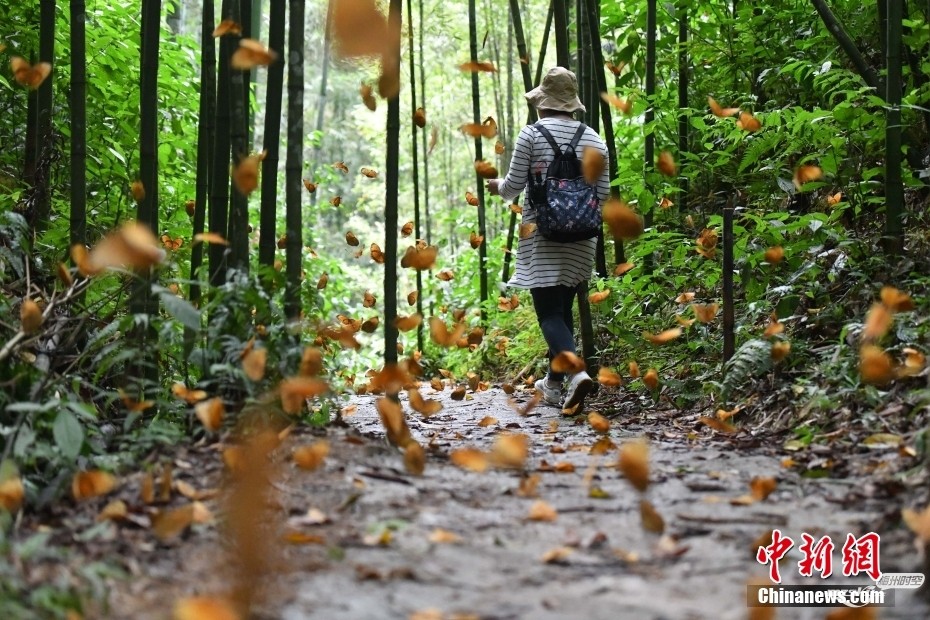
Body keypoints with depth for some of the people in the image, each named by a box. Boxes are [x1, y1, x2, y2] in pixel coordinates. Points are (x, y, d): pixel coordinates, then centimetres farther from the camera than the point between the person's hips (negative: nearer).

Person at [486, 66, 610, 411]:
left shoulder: (531, 134, -5)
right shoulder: (593, 138, 6)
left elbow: (513, 187, -4)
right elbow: (603, 192, 6)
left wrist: (497, 187, 18)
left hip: (543, 233, -5)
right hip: (581, 235, 5)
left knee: (549, 311, -5)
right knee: (563, 306, 15)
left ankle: (576, 372, -27)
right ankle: (553, 383, 24)